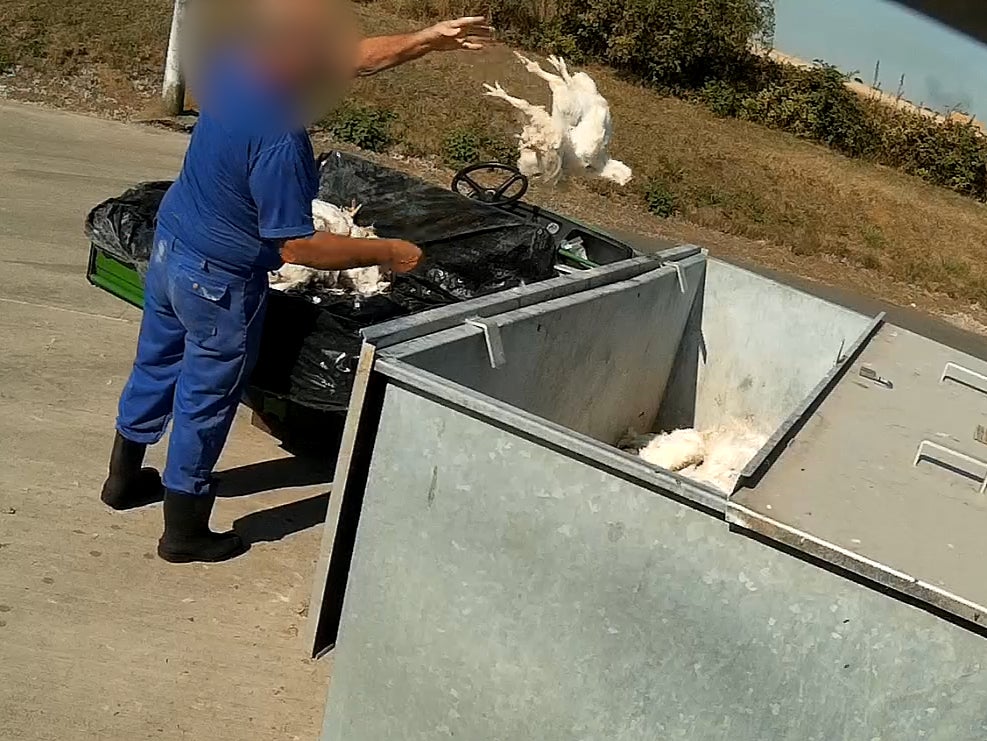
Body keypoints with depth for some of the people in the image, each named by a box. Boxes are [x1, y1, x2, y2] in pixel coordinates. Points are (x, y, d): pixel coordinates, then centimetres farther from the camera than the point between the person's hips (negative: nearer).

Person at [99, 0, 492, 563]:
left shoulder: (240, 63, -7)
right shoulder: (278, 139, -33)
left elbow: (349, 58, 3)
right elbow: (296, 246, -28)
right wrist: (389, 253, -20)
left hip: (171, 243, 9)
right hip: (218, 280, -8)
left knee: (157, 365, 25)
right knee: (205, 400, 9)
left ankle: (124, 477, 46)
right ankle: (185, 533, 26)